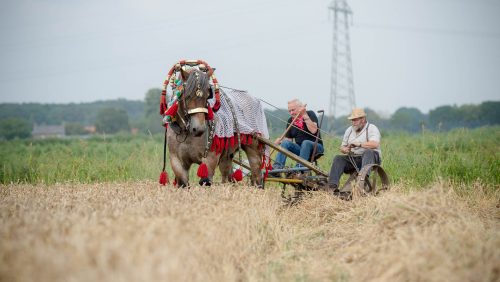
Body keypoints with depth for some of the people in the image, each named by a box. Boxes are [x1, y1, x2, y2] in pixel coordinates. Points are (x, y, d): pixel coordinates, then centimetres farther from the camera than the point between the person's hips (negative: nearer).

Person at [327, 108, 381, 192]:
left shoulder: (371, 128, -4)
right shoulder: (349, 130, 17)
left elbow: (375, 144, -22)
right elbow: (342, 147, 17)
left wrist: (359, 144, -31)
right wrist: (345, 150, -8)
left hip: (371, 157, -5)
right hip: (353, 159, 5)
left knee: (368, 152, -37)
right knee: (338, 158, -18)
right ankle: (333, 186, -33)